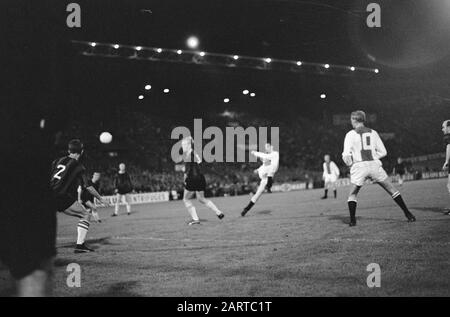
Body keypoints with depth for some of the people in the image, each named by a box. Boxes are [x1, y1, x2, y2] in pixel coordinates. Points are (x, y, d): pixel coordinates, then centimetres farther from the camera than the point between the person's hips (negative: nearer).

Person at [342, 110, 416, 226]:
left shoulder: (350, 135, 2)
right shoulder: (373, 132, 12)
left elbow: (346, 155, -5)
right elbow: (383, 152, 12)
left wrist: (350, 164, 14)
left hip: (359, 166, -2)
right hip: (375, 165, 2)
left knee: (352, 194, 14)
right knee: (392, 190, 11)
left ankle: (352, 220, 5)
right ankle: (408, 214, 9)